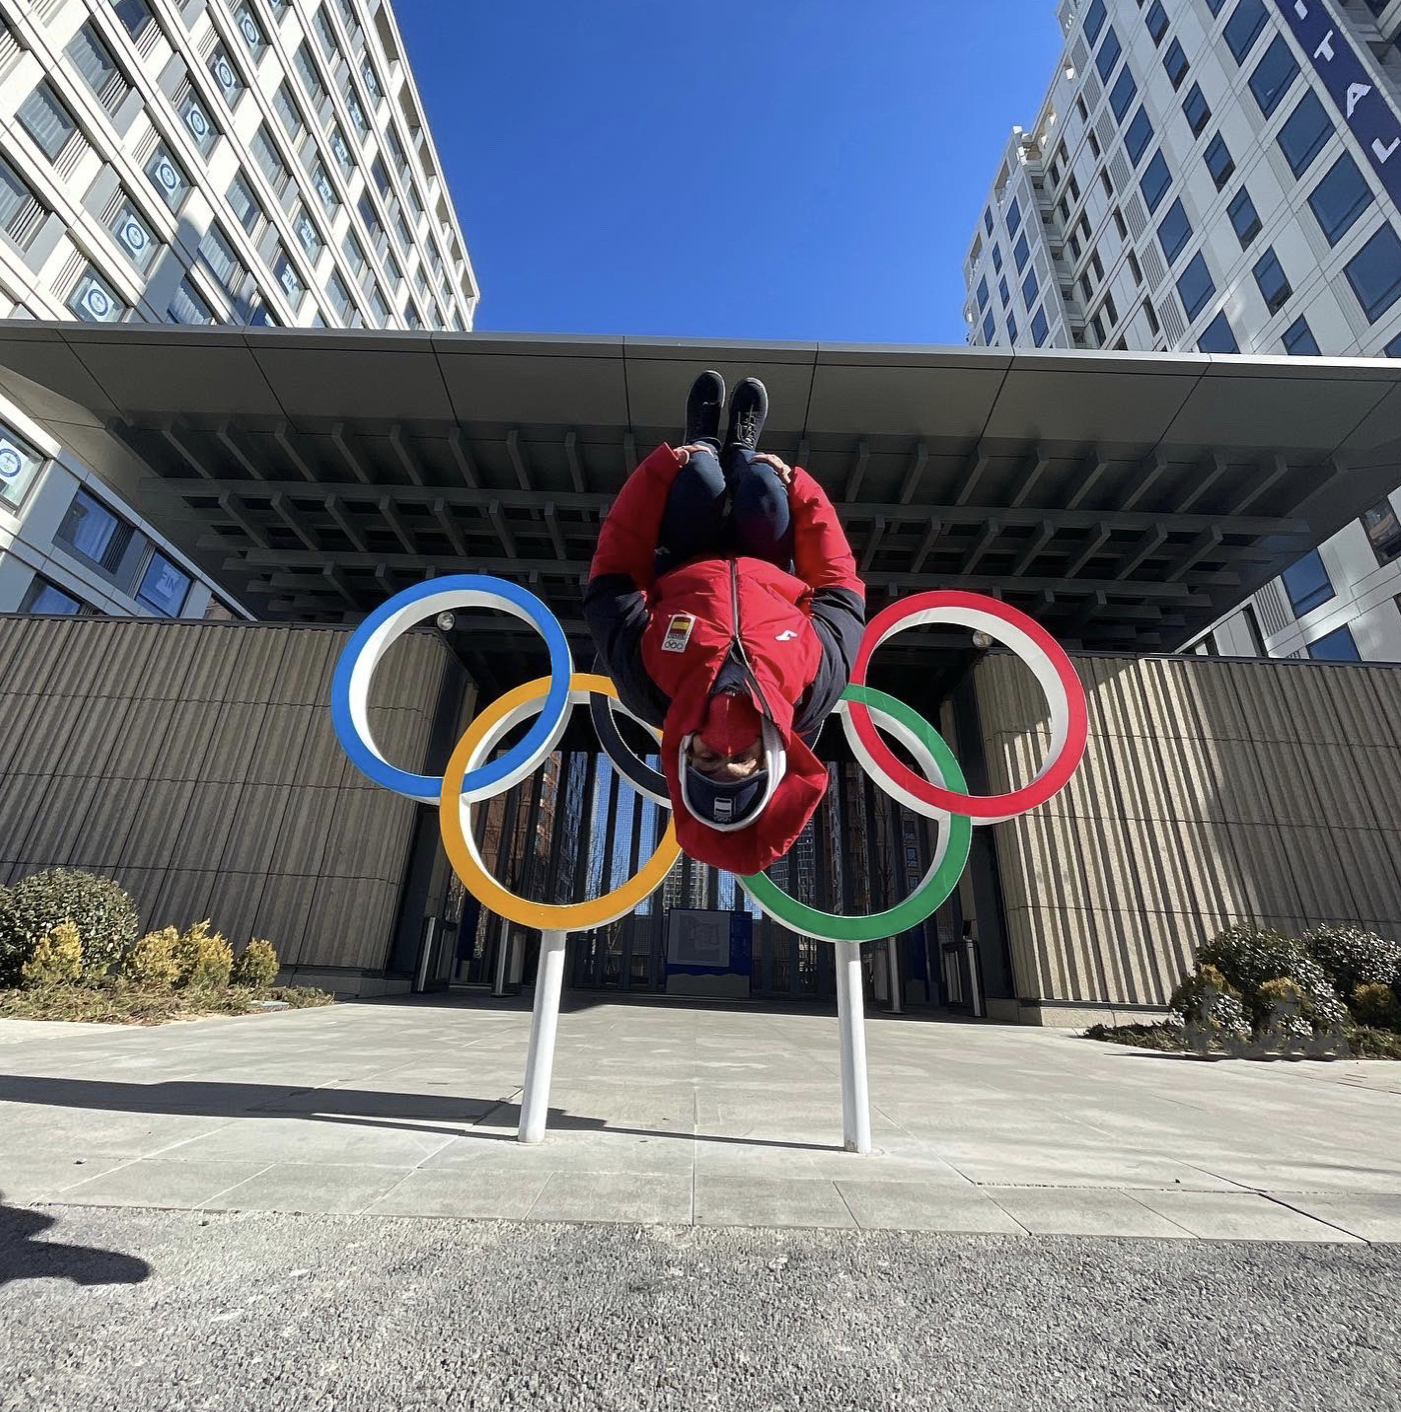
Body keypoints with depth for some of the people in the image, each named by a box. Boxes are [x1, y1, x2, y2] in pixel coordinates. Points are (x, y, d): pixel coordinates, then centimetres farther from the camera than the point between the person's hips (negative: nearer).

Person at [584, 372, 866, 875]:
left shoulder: (651, 684, -47)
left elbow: (611, 578, -32)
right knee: (763, 483, -10)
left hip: (683, 582, 0)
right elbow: (840, 589, -26)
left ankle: (703, 445, 33)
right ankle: (740, 450, 34)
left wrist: (663, 465, -28)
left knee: (700, 474, -11)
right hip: (771, 586, 1)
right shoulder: (812, 686, -44)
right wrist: (797, 485, -19)